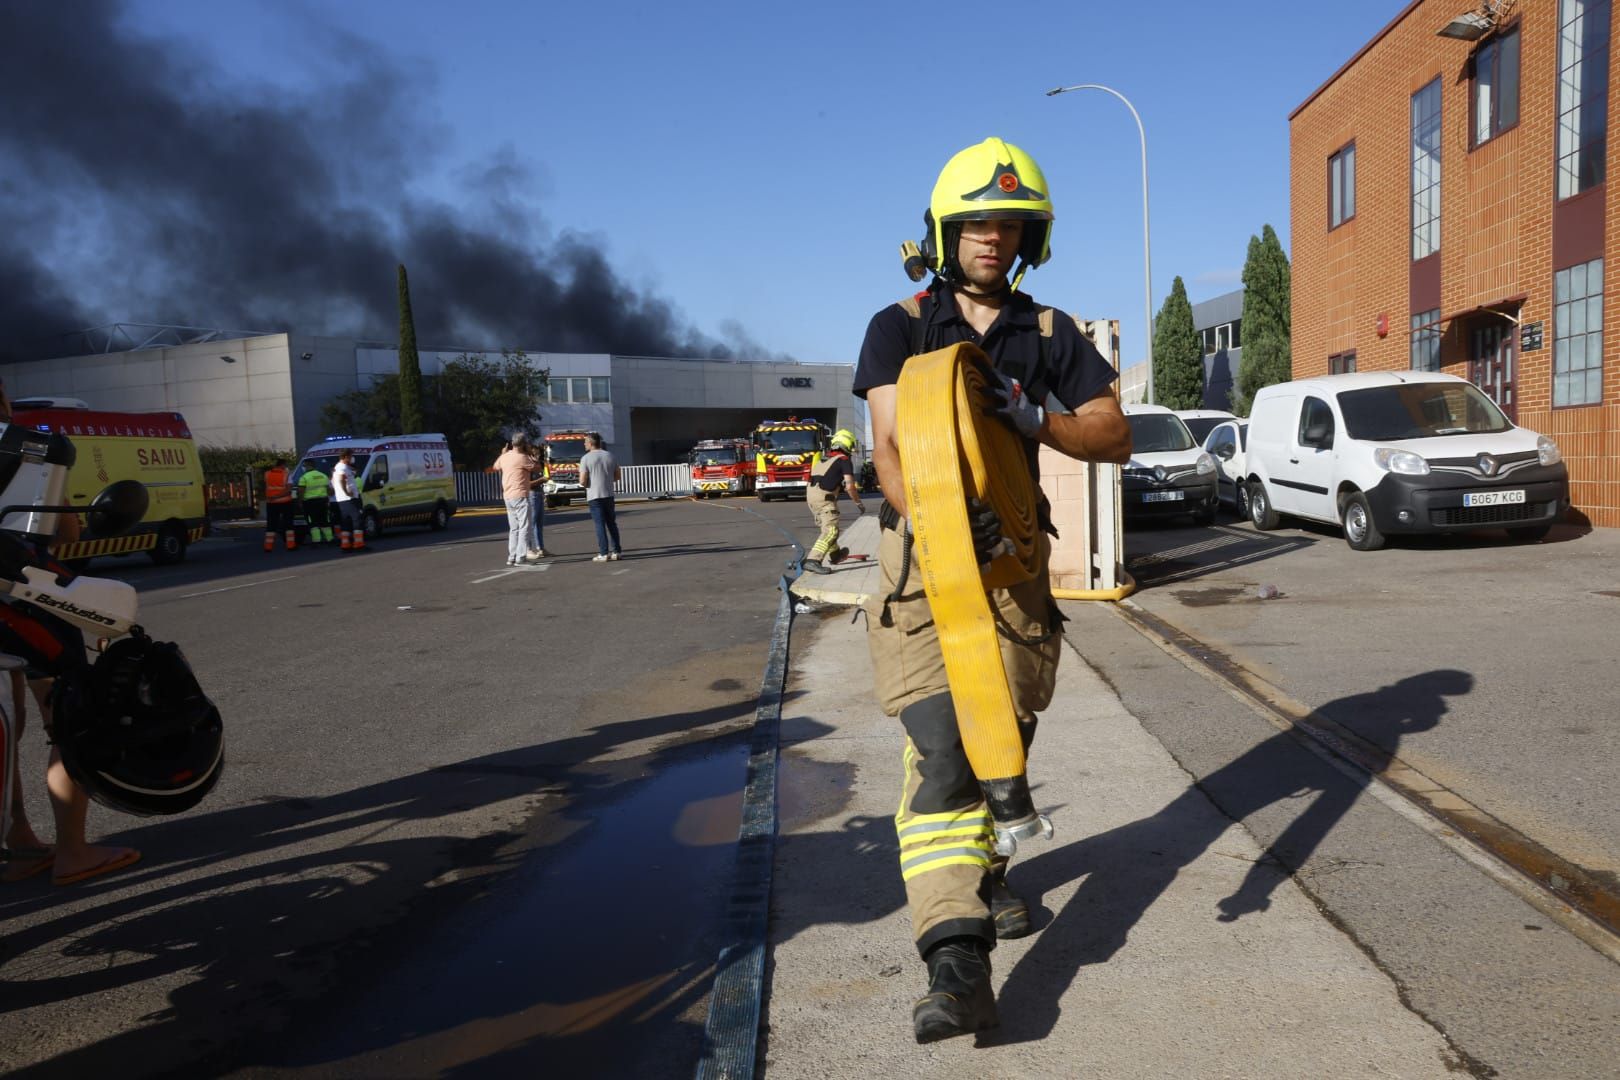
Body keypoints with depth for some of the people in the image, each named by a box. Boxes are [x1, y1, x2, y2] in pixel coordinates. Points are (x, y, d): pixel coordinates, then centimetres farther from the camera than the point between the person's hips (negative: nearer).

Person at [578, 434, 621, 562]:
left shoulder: (586, 458, -8)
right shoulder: (610, 456, 7)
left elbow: (583, 481, -11)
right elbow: (617, 476, 9)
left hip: (594, 496, -4)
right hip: (609, 495, 4)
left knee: (600, 525, -3)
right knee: (611, 523, 11)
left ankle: (604, 554, -5)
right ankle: (615, 552, 11)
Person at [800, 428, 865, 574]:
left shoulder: (823, 460, 23)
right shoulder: (844, 460, -1)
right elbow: (849, 486, -8)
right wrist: (858, 503, 4)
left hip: (810, 495, 9)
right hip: (824, 498, -9)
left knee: (826, 526, 26)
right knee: (830, 531, -14)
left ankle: (834, 555, 43)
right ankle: (812, 561, -29)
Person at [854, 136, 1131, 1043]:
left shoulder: (1051, 334, 10)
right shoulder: (899, 327, 1)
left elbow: (1116, 436, 4)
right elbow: (891, 446, -11)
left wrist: (1036, 418, -16)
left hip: (1014, 554, 4)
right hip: (923, 558, -3)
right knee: (942, 750, -15)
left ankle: (986, 870, 43)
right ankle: (957, 967, -19)